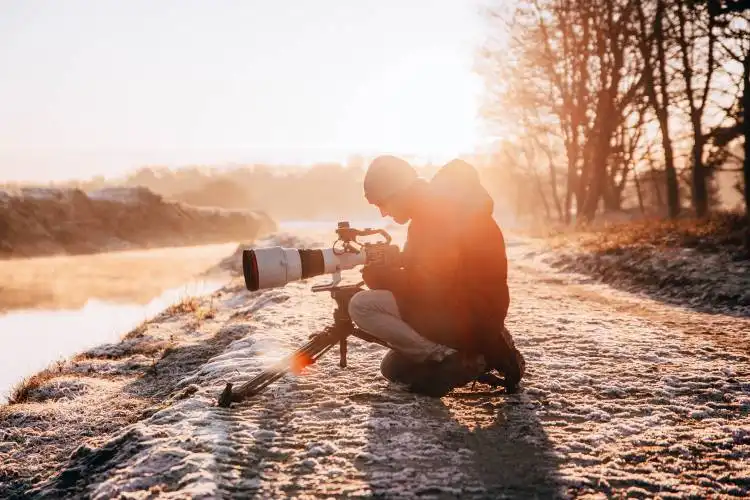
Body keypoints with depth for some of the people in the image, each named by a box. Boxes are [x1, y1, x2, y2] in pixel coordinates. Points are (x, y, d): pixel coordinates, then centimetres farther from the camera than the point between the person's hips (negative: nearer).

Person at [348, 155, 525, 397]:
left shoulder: (442, 214, -22)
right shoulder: (432, 211, 9)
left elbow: (430, 289, -23)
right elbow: (423, 276, 16)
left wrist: (381, 277, -10)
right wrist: (387, 271, 3)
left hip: (468, 316, -10)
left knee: (362, 306, -18)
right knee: (393, 368, 25)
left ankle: (447, 359, -15)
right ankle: (477, 356, 14)